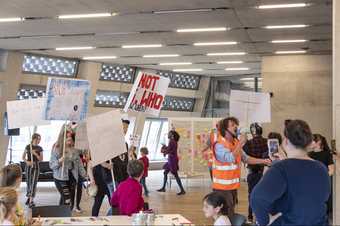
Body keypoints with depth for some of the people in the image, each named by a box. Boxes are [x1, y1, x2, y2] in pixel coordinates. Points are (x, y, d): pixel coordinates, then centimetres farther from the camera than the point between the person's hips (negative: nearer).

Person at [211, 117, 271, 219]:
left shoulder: (235, 143, 8)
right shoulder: (219, 144, -17)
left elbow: (246, 158, 15)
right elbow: (231, 158, -29)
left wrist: (263, 161, 6)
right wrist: (241, 143, -21)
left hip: (233, 186, 8)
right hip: (222, 187, -8)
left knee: (231, 213, 16)